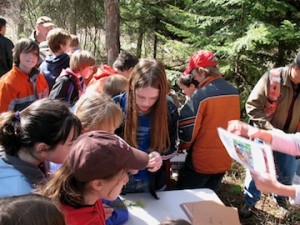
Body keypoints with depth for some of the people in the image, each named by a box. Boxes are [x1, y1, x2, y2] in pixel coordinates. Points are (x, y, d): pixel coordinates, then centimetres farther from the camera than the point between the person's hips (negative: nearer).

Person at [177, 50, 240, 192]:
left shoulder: (201, 95, -21)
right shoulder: (233, 92, 0)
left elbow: (187, 130, -15)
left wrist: (182, 147, 4)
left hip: (200, 162, -6)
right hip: (225, 160, 7)